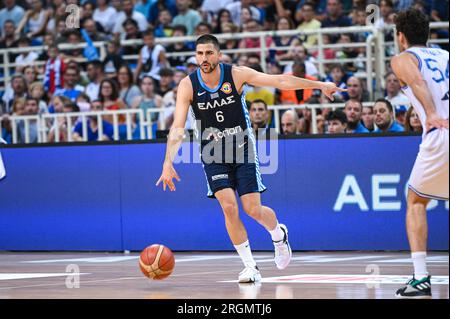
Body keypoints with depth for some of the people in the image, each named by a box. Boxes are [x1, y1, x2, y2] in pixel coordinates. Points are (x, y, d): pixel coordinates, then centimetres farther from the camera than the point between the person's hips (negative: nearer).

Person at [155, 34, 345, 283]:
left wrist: (319, 85, -16)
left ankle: (279, 234, 31)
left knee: (253, 209, -5)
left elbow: (280, 81, -13)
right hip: (214, 154, 1)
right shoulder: (188, 86, -12)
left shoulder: (236, 75, -13)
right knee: (229, 207, -15)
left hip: (242, 150, -1)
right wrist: (168, 162, -29)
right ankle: (250, 267, -2)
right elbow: (178, 127, -17)